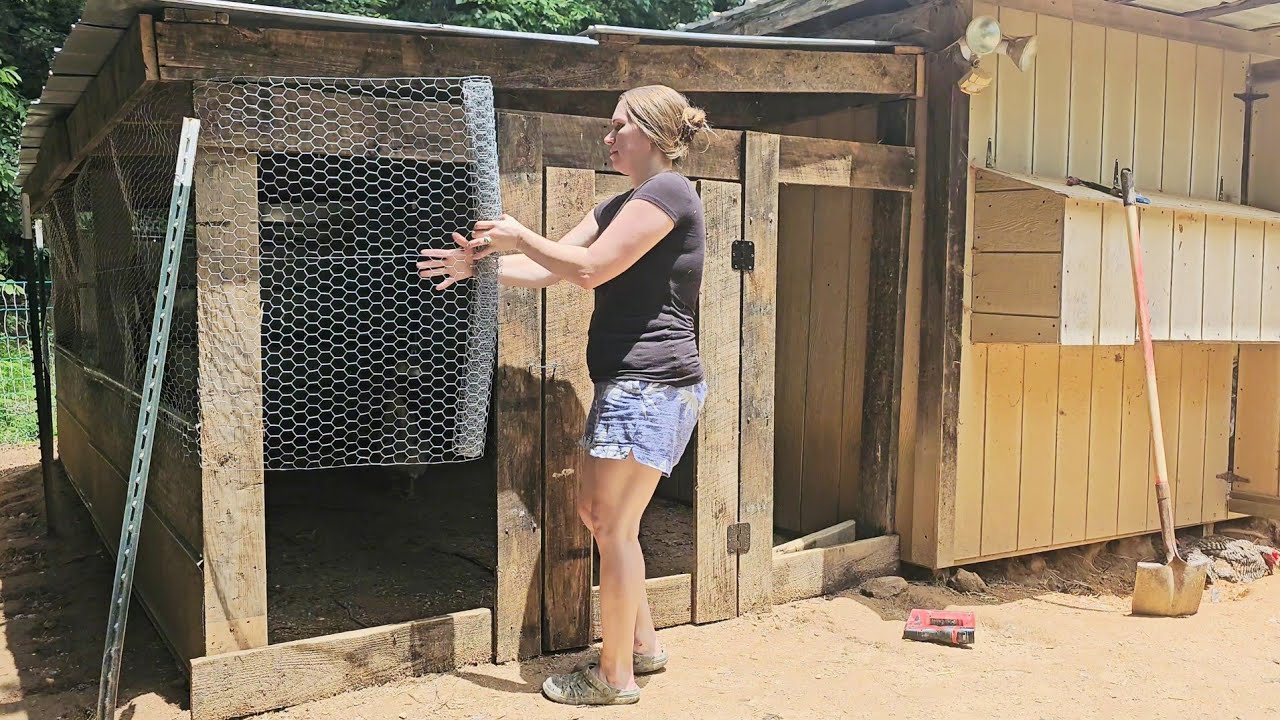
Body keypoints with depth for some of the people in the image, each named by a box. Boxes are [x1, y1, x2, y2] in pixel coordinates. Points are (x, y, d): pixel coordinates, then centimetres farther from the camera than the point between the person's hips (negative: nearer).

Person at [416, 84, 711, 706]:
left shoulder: (667, 191, -11)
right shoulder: (619, 205, 19)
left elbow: (589, 269, -18)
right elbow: (548, 271, 16)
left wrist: (519, 237, -6)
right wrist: (479, 264, 9)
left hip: (650, 384, -10)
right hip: (627, 383, 10)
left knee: (613, 525, -4)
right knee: (595, 511, 15)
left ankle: (615, 676, 9)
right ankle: (642, 643, 28)